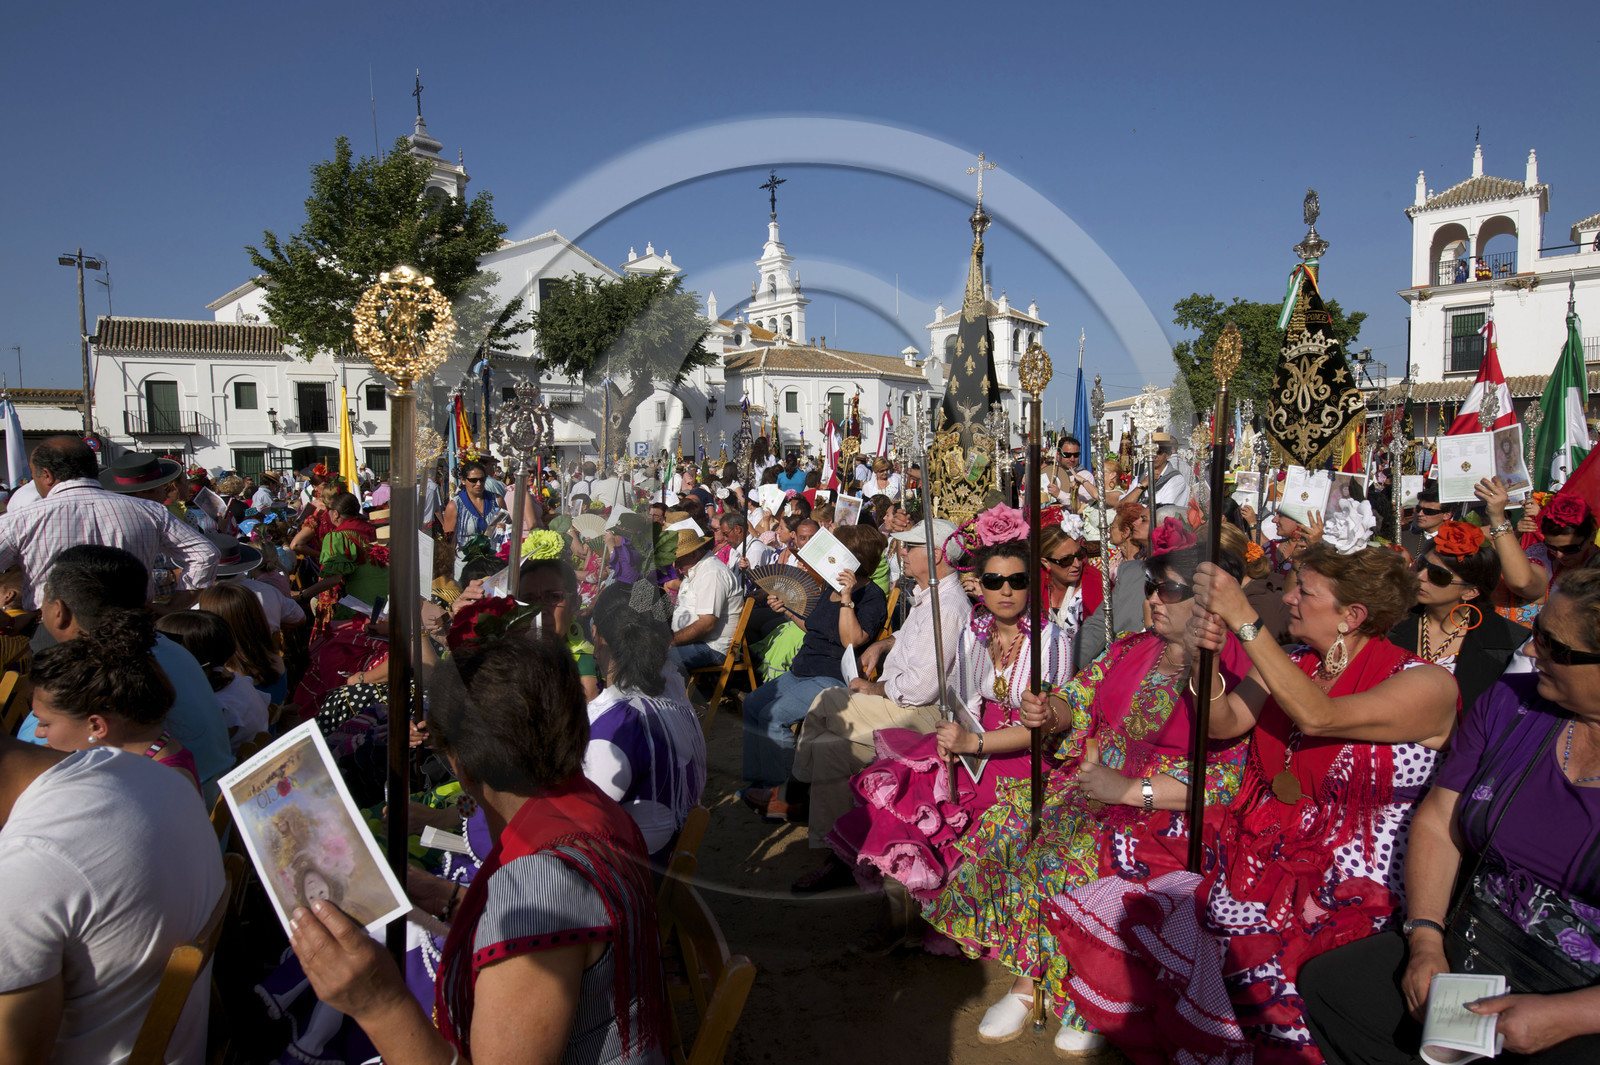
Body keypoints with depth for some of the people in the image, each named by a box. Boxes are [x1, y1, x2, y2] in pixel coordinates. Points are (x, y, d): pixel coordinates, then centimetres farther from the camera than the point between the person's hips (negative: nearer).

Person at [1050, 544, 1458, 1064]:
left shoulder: (1428, 684, -9)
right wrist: (1205, 656, -13)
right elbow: (1223, 723, 4)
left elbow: (1319, 716, -25)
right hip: (1255, 842, 6)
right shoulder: (1292, 665, 11)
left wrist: (1243, 619, -26)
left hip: (1341, 886, -6)